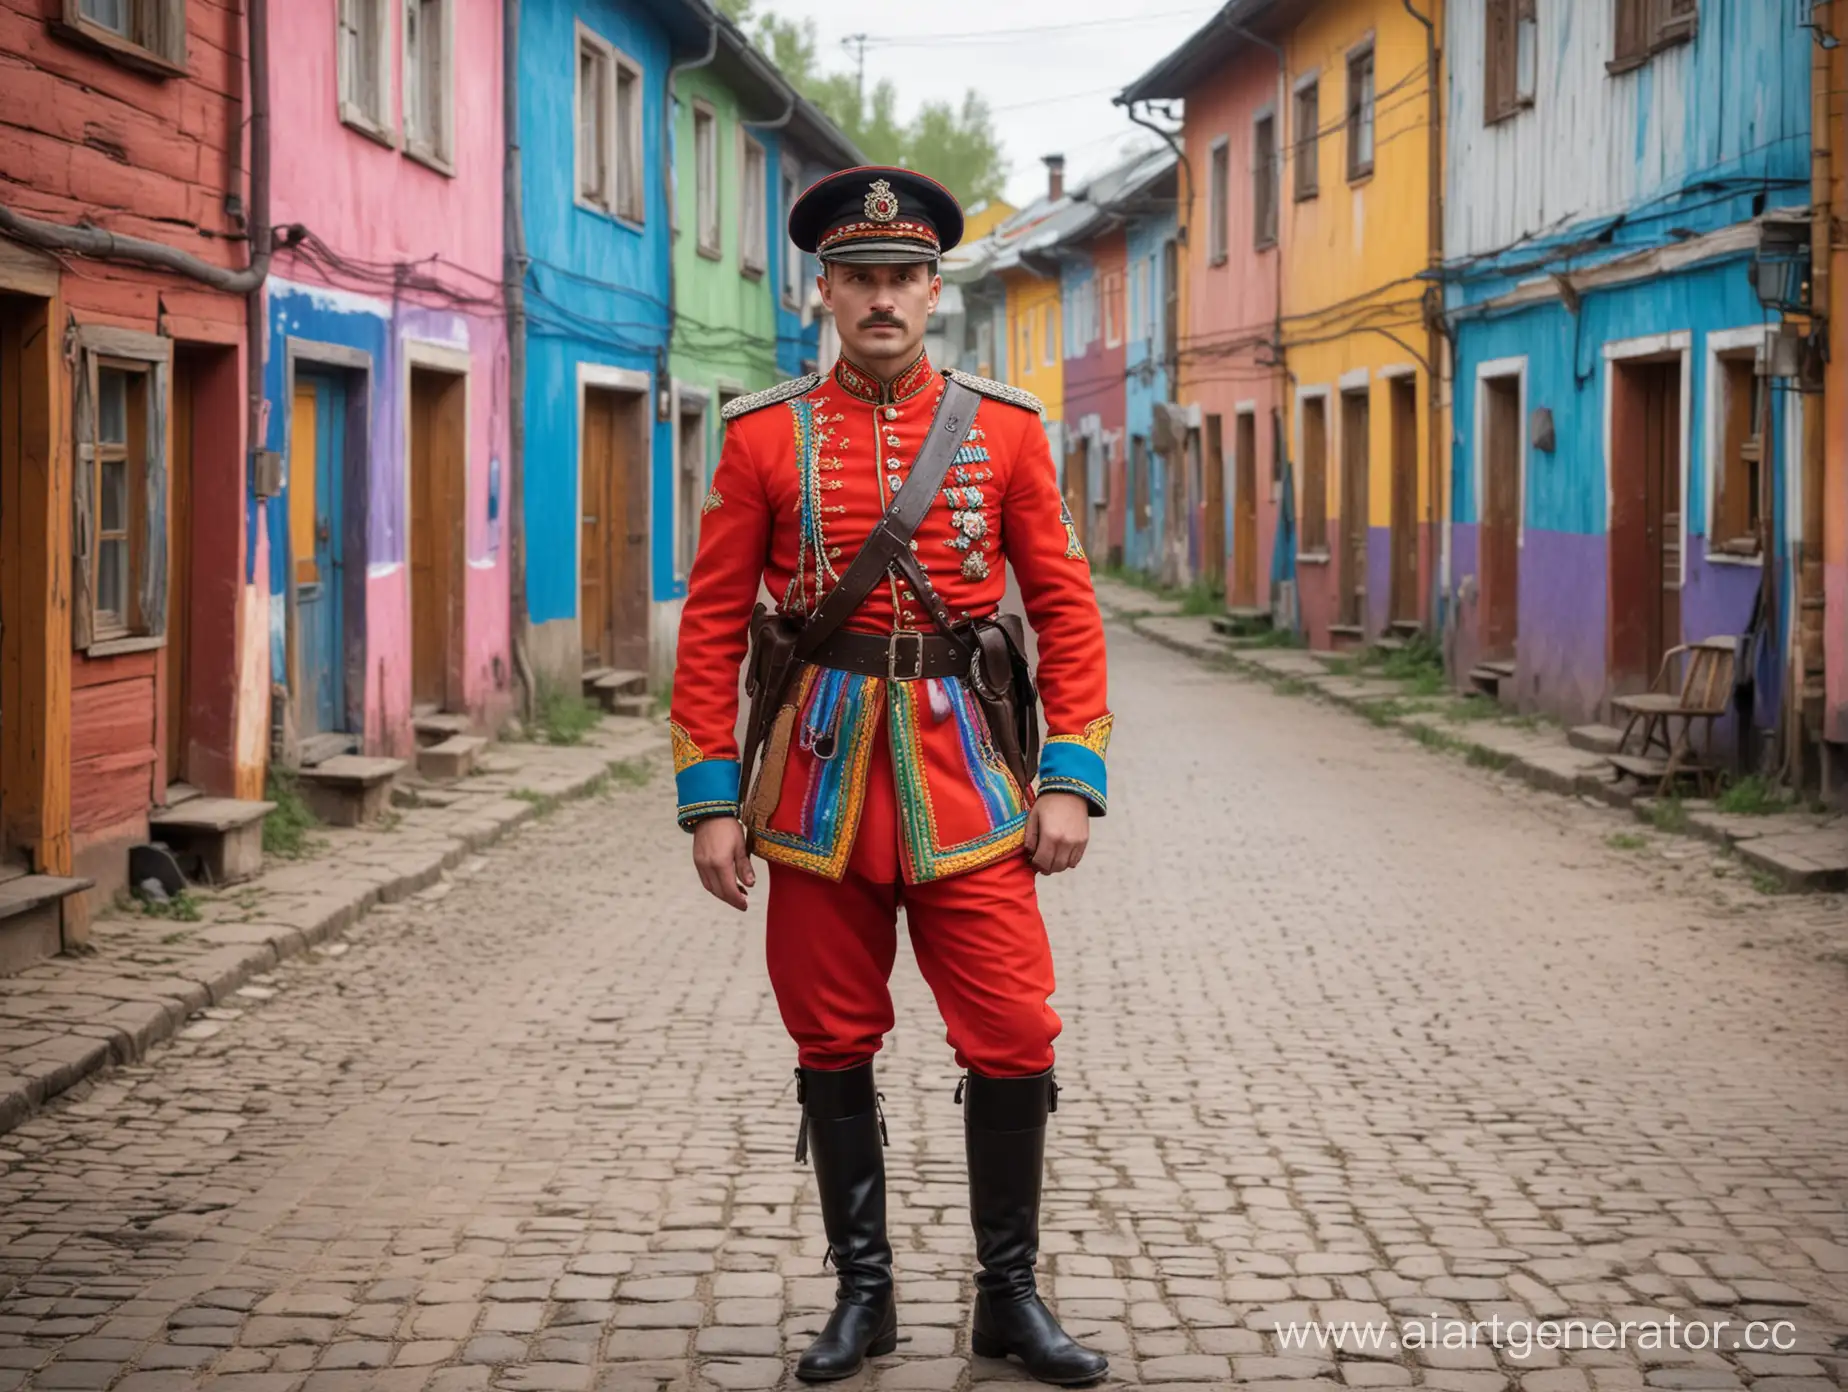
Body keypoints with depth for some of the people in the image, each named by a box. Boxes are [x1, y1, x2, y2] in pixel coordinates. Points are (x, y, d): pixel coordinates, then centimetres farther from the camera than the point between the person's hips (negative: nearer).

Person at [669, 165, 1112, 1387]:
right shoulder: (765, 437, 1)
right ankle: (864, 1291, 22)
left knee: (1014, 1042, -1)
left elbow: (1067, 610, 3)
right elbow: (712, 627, 2)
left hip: (966, 776, 0)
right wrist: (712, 800, -4)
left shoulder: (1007, 428, 3)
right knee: (835, 1048, 8)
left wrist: (1073, 779, -5)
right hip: (819, 778, 0)